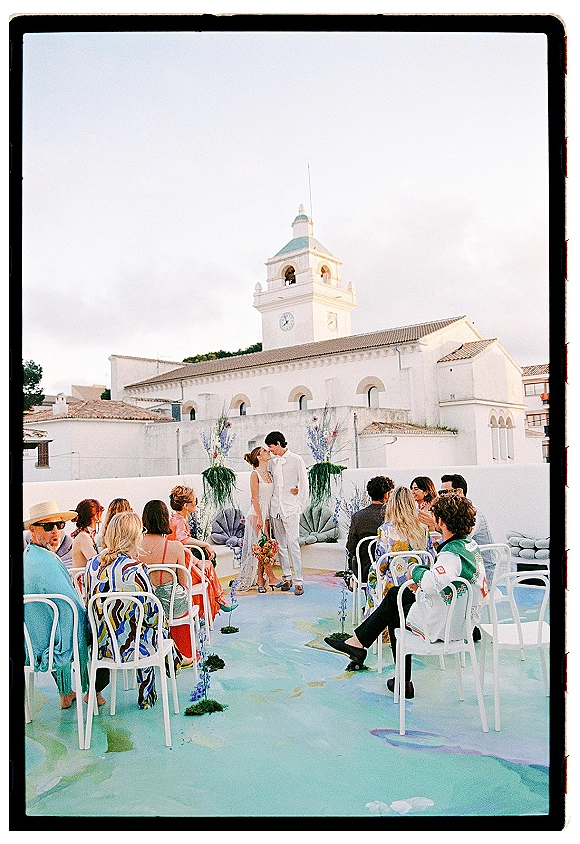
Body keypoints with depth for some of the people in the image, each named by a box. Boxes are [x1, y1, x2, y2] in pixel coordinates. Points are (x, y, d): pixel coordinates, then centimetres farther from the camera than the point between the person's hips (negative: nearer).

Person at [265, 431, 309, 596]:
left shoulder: (296, 460, -1)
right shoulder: (272, 462, 13)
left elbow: (304, 483, -1)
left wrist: (300, 506, -6)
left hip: (290, 509, -5)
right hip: (275, 508, 5)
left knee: (293, 544, -10)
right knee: (280, 545, 8)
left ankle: (298, 581, -6)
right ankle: (286, 577, 18)